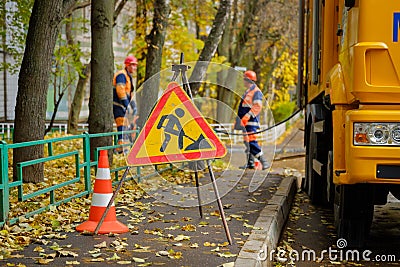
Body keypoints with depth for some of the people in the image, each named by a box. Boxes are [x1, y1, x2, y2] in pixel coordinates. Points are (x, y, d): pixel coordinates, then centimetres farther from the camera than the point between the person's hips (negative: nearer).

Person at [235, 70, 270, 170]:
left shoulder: (256, 92, -11)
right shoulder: (248, 91, 21)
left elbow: (257, 107, -21)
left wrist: (246, 117, -27)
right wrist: (239, 119, 25)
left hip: (251, 122, -10)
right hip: (246, 122, 10)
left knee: (252, 142, -17)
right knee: (247, 142, 11)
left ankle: (264, 162, -15)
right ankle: (250, 163, 15)